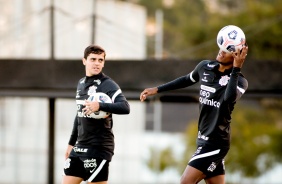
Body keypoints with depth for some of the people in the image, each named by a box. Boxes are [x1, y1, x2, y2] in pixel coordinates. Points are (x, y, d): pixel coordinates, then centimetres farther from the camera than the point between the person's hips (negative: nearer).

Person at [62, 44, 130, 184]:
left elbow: (125, 107, -25)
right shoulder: (81, 83, 14)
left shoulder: (108, 85, -10)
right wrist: (71, 143, 24)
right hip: (80, 147, 8)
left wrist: (100, 106, -38)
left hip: (99, 147, -8)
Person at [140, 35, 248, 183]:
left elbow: (230, 98, -35)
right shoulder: (205, 67, 6)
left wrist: (236, 69, -34)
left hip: (216, 142, -7)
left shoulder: (239, 80, -13)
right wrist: (157, 89, 29)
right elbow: (187, 80, 26)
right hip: (204, 139, 7)